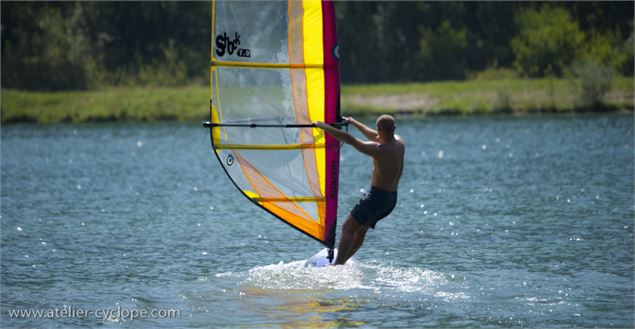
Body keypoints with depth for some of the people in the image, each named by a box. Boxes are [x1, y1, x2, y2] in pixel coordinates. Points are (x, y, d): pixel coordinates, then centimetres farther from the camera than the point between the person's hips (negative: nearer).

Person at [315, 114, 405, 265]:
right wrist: (354, 122, 31)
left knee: (348, 229, -6)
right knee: (360, 230, 18)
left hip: (378, 196, -9)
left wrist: (324, 127, -13)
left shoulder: (379, 150, -22)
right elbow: (374, 136, 22)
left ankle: (337, 266, -12)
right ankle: (340, 262, 24)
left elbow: (349, 139, -22)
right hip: (392, 198, 9)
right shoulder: (399, 142, 3)